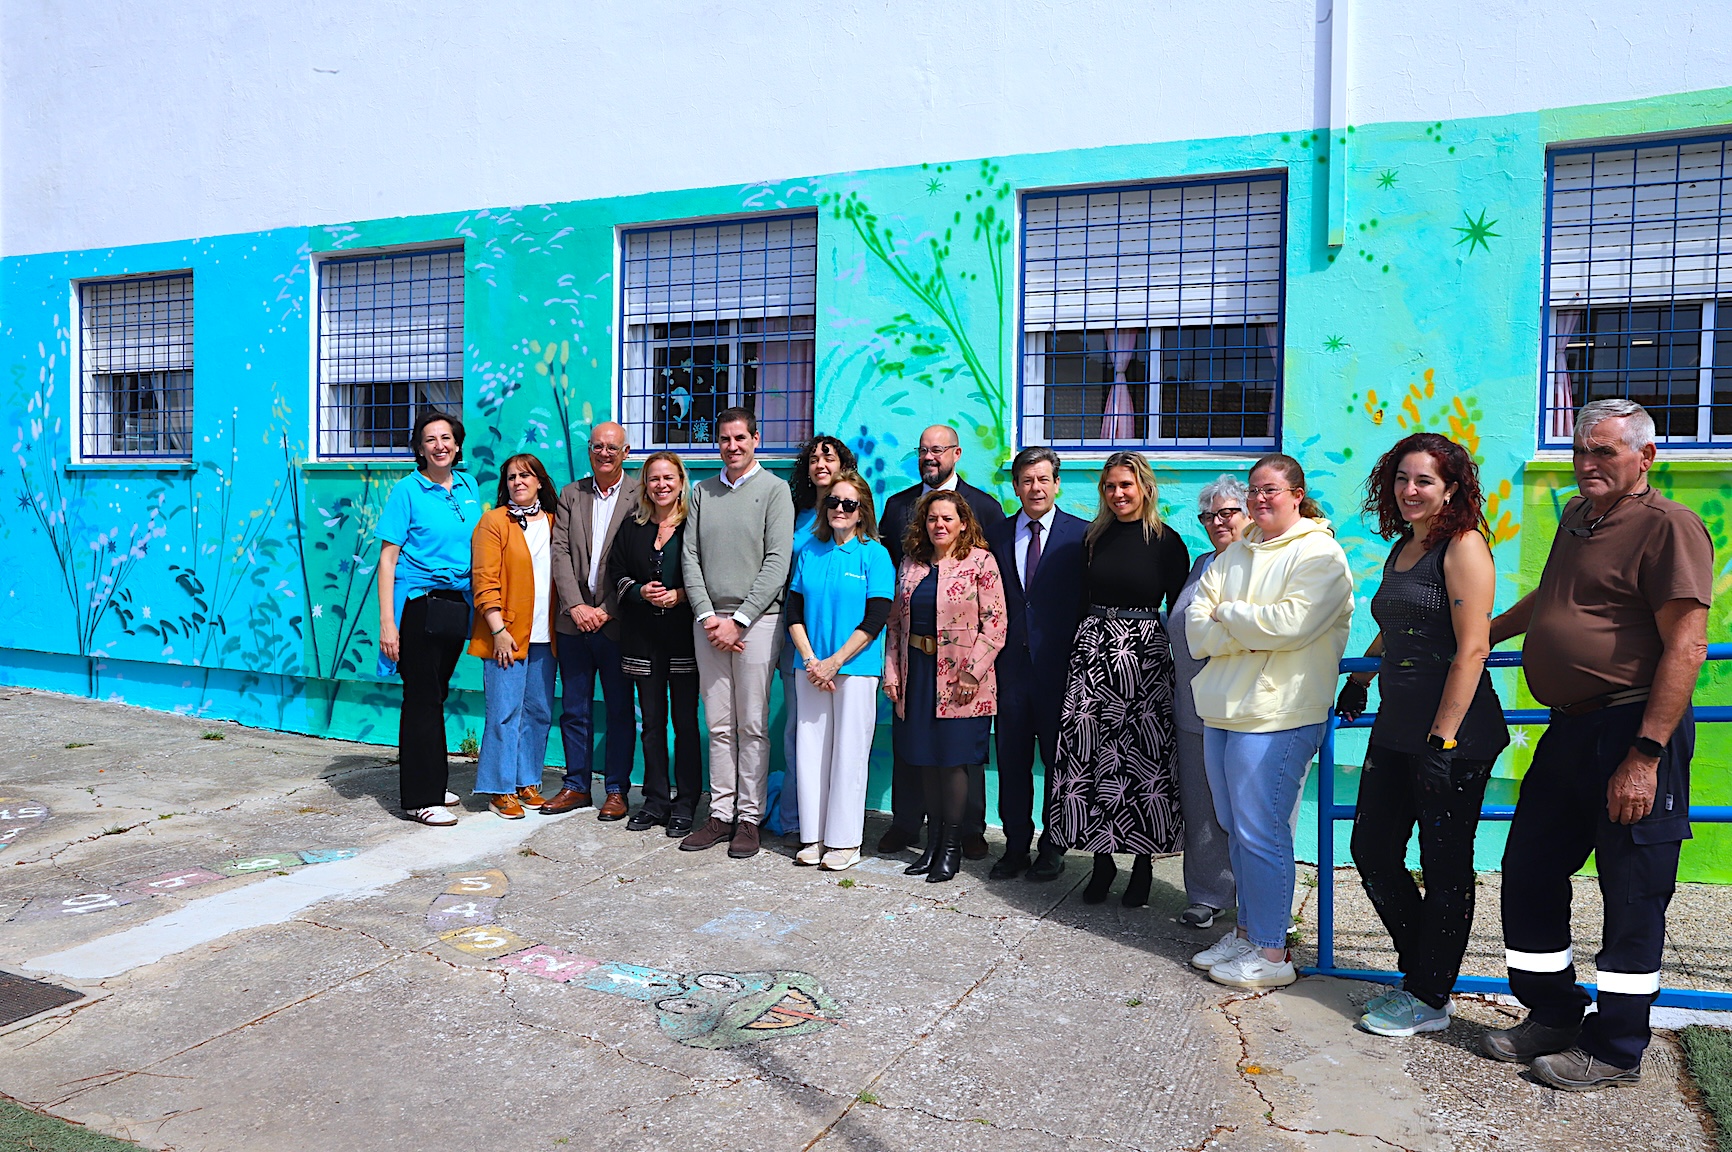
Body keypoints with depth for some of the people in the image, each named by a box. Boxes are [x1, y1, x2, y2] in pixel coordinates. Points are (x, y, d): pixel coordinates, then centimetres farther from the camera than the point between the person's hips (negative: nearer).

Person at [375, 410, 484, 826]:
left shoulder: (468, 486, 10)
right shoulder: (408, 490, -7)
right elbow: (387, 558, -9)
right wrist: (387, 622, -16)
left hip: (456, 604, 5)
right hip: (419, 604, -5)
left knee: (436, 695, 14)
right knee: (422, 698, -2)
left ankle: (433, 783, 26)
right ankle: (420, 797, 6)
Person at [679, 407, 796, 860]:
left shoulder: (774, 489, 1)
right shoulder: (701, 492, 13)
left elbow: (777, 562, -7)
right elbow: (690, 557, 9)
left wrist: (738, 619, -11)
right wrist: (707, 615, -4)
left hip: (756, 619, -4)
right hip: (709, 621, 4)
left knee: (752, 725, 0)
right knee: (718, 725, 7)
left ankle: (749, 818, 8)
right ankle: (720, 814, 14)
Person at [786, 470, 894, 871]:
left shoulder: (875, 554, -2)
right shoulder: (810, 552, 10)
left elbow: (875, 619, -8)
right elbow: (793, 611, 7)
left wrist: (834, 662, -13)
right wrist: (810, 661, -6)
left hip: (856, 668, -4)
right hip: (811, 668, 4)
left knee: (848, 752, 0)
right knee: (811, 748, 6)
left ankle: (844, 841, 10)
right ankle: (813, 837, 17)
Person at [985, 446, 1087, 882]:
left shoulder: (1081, 534, 0)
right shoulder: (996, 535, 9)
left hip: (1060, 664, -3)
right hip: (1011, 662, 3)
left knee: (1059, 759, 7)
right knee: (1012, 760, 8)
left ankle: (1053, 848, 20)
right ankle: (1015, 846, 21)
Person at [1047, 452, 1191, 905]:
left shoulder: (1166, 541, 0)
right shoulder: (1095, 538, 10)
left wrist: (1181, 665, -4)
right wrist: (1081, 645, 8)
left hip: (1145, 655, -3)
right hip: (1093, 649, 4)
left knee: (1143, 757, -2)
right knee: (1090, 755, 0)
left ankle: (1143, 863, 10)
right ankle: (1102, 858, 12)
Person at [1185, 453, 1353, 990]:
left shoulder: (1320, 554, -5)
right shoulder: (1233, 555, 15)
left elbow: (1290, 622, -21)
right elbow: (1196, 630, 5)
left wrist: (1227, 614, -7)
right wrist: (1254, 634, -11)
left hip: (1274, 716, -7)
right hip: (1222, 710, 7)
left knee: (1260, 834, -3)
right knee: (1237, 831, 14)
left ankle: (1272, 953, 9)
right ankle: (1247, 932, 27)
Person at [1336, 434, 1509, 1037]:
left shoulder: (1463, 545, -10)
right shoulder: (1402, 548, 15)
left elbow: (1472, 648, -17)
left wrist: (1443, 738, -20)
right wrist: (1361, 677, 34)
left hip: (1453, 736, -9)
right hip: (1396, 730, 9)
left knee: (1444, 868, 4)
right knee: (1373, 853, 12)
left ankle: (1430, 999, 18)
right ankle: (1418, 975, 30)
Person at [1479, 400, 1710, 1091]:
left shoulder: (1668, 527, -12)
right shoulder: (1578, 515, 15)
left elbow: (1686, 648, -19)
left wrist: (1644, 755, -23)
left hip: (1634, 730, -9)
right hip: (1569, 730, 9)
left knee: (1632, 897, 3)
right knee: (1528, 874, 13)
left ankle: (1616, 1050, 17)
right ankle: (1553, 1016, 29)